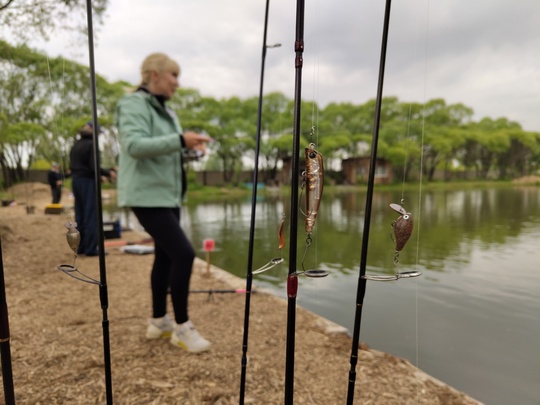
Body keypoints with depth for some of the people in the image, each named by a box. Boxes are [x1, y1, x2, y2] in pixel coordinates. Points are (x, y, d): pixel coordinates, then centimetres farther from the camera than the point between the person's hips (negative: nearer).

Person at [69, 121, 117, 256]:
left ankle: (80, 247, 17)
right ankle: (91, 248, -2)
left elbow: (73, 166, 16)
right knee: (91, 215, -4)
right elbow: (94, 167, -18)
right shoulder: (91, 144, -10)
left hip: (76, 181, 8)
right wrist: (109, 173, -4)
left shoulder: (75, 145, 14)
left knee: (79, 215, 12)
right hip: (88, 181, -8)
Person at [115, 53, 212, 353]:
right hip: (148, 195, -10)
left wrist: (190, 148, 1)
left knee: (166, 256, 12)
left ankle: (159, 321, 26)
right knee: (184, 253, -15)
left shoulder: (165, 110, 18)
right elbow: (134, 145, -24)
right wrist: (180, 140, -30)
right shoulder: (134, 104, -10)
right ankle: (182, 327, -1)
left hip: (168, 195, 10)